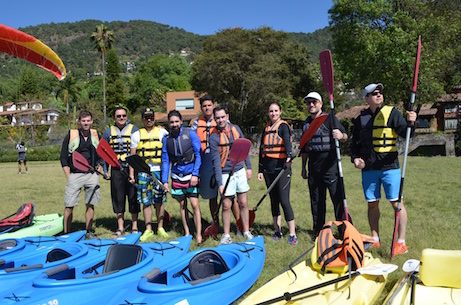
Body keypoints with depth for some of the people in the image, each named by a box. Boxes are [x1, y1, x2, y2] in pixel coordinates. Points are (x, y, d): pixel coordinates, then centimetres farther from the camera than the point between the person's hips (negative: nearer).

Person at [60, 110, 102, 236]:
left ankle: (89, 231, 16)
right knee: (69, 205, -3)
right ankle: (66, 233, 8)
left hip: (92, 175, 2)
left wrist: (98, 171, 3)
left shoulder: (96, 135, 9)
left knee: (90, 204, 5)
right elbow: (63, 157, 2)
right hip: (75, 175, -2)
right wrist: (68, 177, -4)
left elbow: (101, 156, 17)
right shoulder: (71, 135, 0)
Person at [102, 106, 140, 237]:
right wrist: (104, 170, 7)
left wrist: (133, 172, -11)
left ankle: (134, 227, 16)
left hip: (132, 168, -2)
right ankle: (120, 228, 18)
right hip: (116, 170, 2)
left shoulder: (134, 130, 0)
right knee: (118, 198, 7)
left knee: (133, 198, 3)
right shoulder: (108, 132, 8)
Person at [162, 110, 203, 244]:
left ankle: (198, 234, 2)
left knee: (195, 204, -6)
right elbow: (165, 161, 7)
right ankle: (187, 233, 22)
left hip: (191, 175, -3)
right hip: (177, 176, 3)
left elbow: (198, 155, -6)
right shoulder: (166, 139, 4)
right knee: (182, 205, 10)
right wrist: (165, 181, 1)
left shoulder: (190, 134, -5)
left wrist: (195, 174, -13)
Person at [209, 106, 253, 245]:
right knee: (226, 206, 1)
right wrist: (220, 183, -18)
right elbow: (216, 161, -14)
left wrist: (248, 167, 9)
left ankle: (246, 232, 21)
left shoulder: (236, 129, 3)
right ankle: (226, 236, 14)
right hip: (226, 174, -3)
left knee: (243, 203, 8)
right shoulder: (214, 137, -10)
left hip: (240, 171, 4)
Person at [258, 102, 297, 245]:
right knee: (274, 200, 11)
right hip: (268, 169, 6)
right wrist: (260, 169, 13)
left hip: (282, 167, -6)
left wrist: (288, 157, -41)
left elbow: (287, 142, -23)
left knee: (284, 200, -10)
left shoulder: (283, 126, -4)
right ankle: (277, 231, 22)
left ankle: (292, 235, -3)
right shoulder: (266, 129, 15)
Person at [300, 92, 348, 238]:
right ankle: (317, 231, 20)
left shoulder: (329, 118, -2)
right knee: (316, 201, 10)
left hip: (330, 166, -5)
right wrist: (303, 167, 20)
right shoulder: (306, 123, 15)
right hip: (314, 167, 6)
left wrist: (341, 136, -35)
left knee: (338, 197, -8)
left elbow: (345, 136, -11)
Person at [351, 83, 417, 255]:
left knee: (396, 203, -3)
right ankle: (375, 240, 24)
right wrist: (355, 158, 1)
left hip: (389, 166, -3)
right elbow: (355, 143, 18)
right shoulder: (361, 119, 10)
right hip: (368, 168, 3)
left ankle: (401, 243, 6)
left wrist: (411, 123, -30)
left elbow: (406, 134, -10)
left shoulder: (391, 113, 1)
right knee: (372, 204, 10)